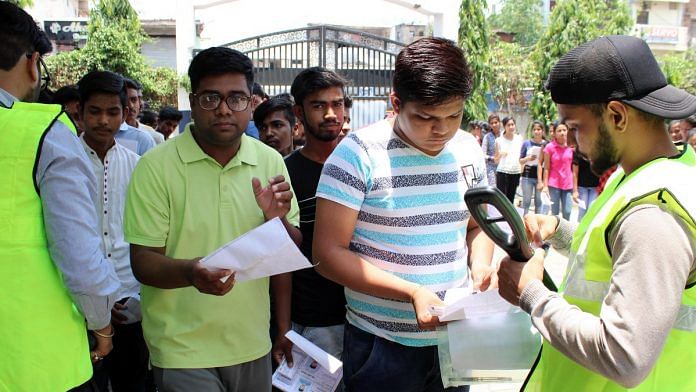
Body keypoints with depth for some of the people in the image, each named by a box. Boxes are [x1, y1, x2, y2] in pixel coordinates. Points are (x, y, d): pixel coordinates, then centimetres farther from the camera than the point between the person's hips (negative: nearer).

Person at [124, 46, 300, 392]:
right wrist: (190, 272, -32)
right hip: (183, 351, -4)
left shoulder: (270, 161, 1)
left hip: (253, 347, 4)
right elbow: (143, 262, -11)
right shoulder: (156, 165, -10)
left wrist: (276, 221, -16)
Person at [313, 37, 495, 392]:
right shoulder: (359, 154, -15)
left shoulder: (468, 150, 1)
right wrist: (412, 292, -24)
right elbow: (327, 254, -17)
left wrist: (481, 264, -7)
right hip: (381, 346, -5)